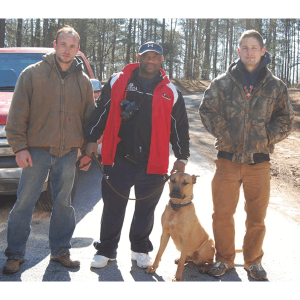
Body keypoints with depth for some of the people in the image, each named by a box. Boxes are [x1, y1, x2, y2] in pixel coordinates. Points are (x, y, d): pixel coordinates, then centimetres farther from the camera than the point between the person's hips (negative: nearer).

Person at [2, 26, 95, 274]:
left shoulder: (83, 81, 8)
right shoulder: (33, 74, -1)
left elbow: (90, 117, 13)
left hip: (68, 152, 3)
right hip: (37, 150, -2)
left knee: (63, 203, 10)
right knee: (24, 202, 1)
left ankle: (61, 251, 24)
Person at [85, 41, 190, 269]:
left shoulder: (171, 92, 7)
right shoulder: (117, 82, 5)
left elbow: (180, 128, 10)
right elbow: (101, 113, 9)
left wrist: (182, 158, 8)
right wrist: (92, 140, 4)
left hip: (152, 163, 1)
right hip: (118, 159, 0)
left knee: (145, 210, 11)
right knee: (113, 207, 7)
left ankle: (141, 249, 29)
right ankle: (106, 250, 22)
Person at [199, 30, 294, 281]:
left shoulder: (275, 86, 5)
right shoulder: (223, 83, 2)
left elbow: (286, 118, 9)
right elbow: (207, 109, 4)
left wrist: (267, 138, -4)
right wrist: (223, 134, -5)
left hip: (259, 160, 1)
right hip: (228, 158, 0)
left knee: (257, 217, 10)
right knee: (222, 214, 5)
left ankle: (253, 261, 29)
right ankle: (224, 259, 25)